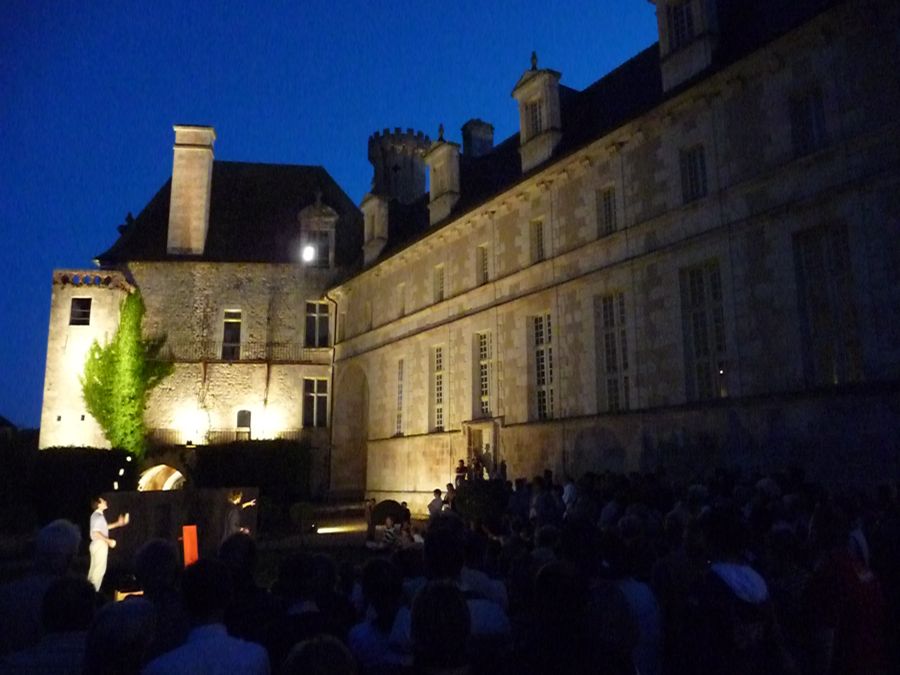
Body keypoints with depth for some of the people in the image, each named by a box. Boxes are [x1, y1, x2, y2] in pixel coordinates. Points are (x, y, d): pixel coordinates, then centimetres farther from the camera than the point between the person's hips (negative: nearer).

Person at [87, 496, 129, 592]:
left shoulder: (98, 515, 12)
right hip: (99, 545, -10)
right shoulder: (97, 516, -18)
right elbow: (96, 533, -25)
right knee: (100, 569, -5)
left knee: (94, 568, 16)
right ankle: (94, 591, 0)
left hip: (99, 545, 10)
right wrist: (109, 541, -24)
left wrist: (118, 523, 24)